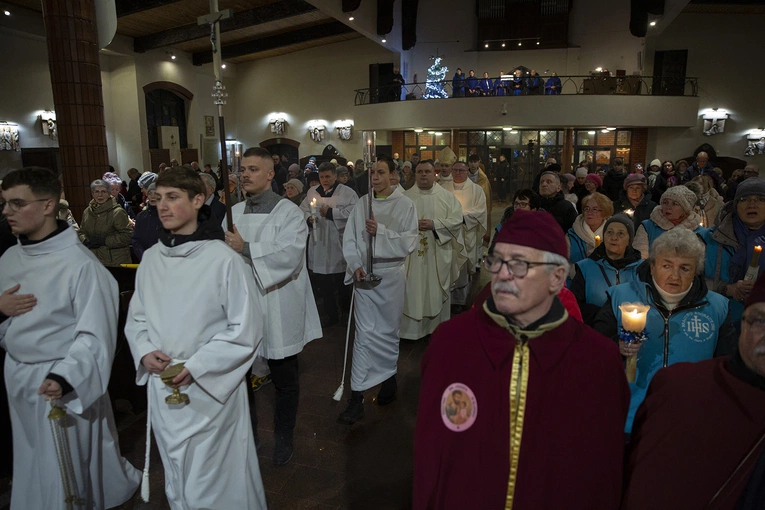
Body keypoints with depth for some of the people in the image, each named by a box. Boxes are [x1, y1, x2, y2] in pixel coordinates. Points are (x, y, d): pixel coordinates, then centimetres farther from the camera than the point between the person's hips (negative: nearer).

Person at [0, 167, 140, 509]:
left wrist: (65, 378, -33)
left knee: (67, 470, 7)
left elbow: (95, 336, -19)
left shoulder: (81, 263, -19)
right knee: (31, 465, 22)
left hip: (63, 382, -7)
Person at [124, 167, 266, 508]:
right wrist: (145, 352, -7)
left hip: (210, 392, -5)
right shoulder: (151, 258, 1)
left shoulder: (223, 259, -15)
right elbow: (136, 318, 12)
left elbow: (245, 329, -13)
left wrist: (195, 367, -16)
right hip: (162, 389, 5)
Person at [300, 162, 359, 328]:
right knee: (322, 283, 11)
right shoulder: (312, 192, 11)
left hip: (339, 246, -4)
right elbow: (302, 211, 9)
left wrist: (330, 212, -14)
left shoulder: (347, 193, -4)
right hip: (318, 246, 4)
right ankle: (331, 315, 27)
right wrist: (309, 218, -12)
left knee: (342, 284, 6)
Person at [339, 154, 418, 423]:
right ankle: (357, 397, 4)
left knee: (389, 330, 13)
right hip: (364, 275, 1)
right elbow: (349, 239, 4)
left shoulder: (405, 205, -4)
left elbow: (409, 242, -10)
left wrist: (380, 230, -21)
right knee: (364, 334, 0)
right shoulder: (361, 204, 3)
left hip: (391, 274, -1)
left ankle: (389, 377, 38)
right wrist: (355, 265, -10)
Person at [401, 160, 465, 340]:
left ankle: (438, 328, 21)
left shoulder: (447, 197, 4)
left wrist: (434, 224, -16)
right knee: (412, 290, 2)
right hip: (412, 253, 0)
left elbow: (456, 220, -4)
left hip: (438, 254, 0)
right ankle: (411, 328, 13)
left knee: (436, 290, 7)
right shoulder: (406, 196, 5)